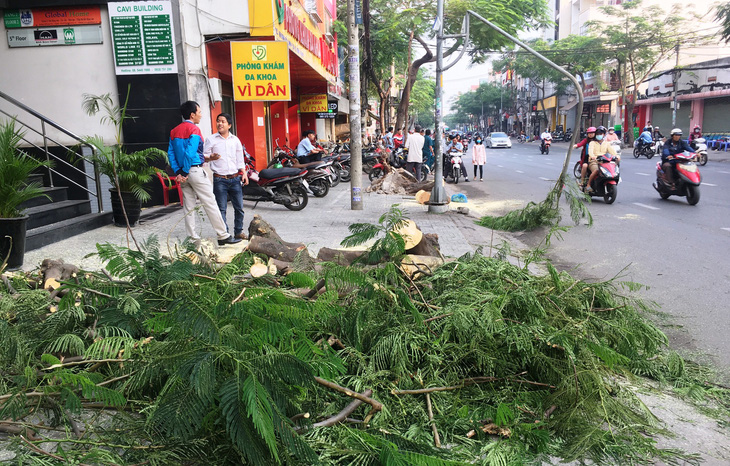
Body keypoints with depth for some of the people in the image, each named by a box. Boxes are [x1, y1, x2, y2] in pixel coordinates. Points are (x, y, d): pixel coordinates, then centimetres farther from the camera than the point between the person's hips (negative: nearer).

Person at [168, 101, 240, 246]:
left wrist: (178, 172, 2)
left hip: (184, 173, 8)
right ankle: (223, 236, 0)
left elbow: (170, 153, 8)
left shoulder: (174, 131, 14)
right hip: (195, 171, -8)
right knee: (210, 204, -4)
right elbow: (190, 153, -19)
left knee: (188, 207, 10)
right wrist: (185, 172, -13)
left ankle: (192, 238, 13)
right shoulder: (194, 129, -10)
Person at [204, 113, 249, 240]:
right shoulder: (211, 140, 3)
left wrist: (244, 173, 6)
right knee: (221, 209, -3)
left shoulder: (235, 140, 12)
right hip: (220, 179, -3)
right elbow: (203, 156, 1)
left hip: (235, 178, 3)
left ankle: (238, 231, 20)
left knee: (239, 207, 6)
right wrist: (211, 157, -21)